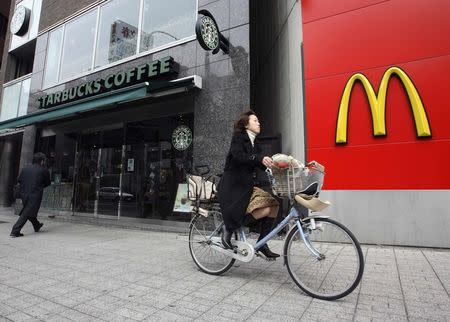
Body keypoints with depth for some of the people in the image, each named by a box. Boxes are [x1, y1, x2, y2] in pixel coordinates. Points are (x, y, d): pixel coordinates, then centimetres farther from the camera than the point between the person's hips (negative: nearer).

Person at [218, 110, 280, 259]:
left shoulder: (255, 142, 17)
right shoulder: (238, 137, -4)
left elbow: (259, 165, 12)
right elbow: (238, 157, -24)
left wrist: (270, 162, -6)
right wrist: (260, 158, -37)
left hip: (251, 183, 8)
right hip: (235, 185, -7)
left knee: (273, 205, -11)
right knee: (264, 210, -23)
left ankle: (262, 243, 3)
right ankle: (229, 228, -3)